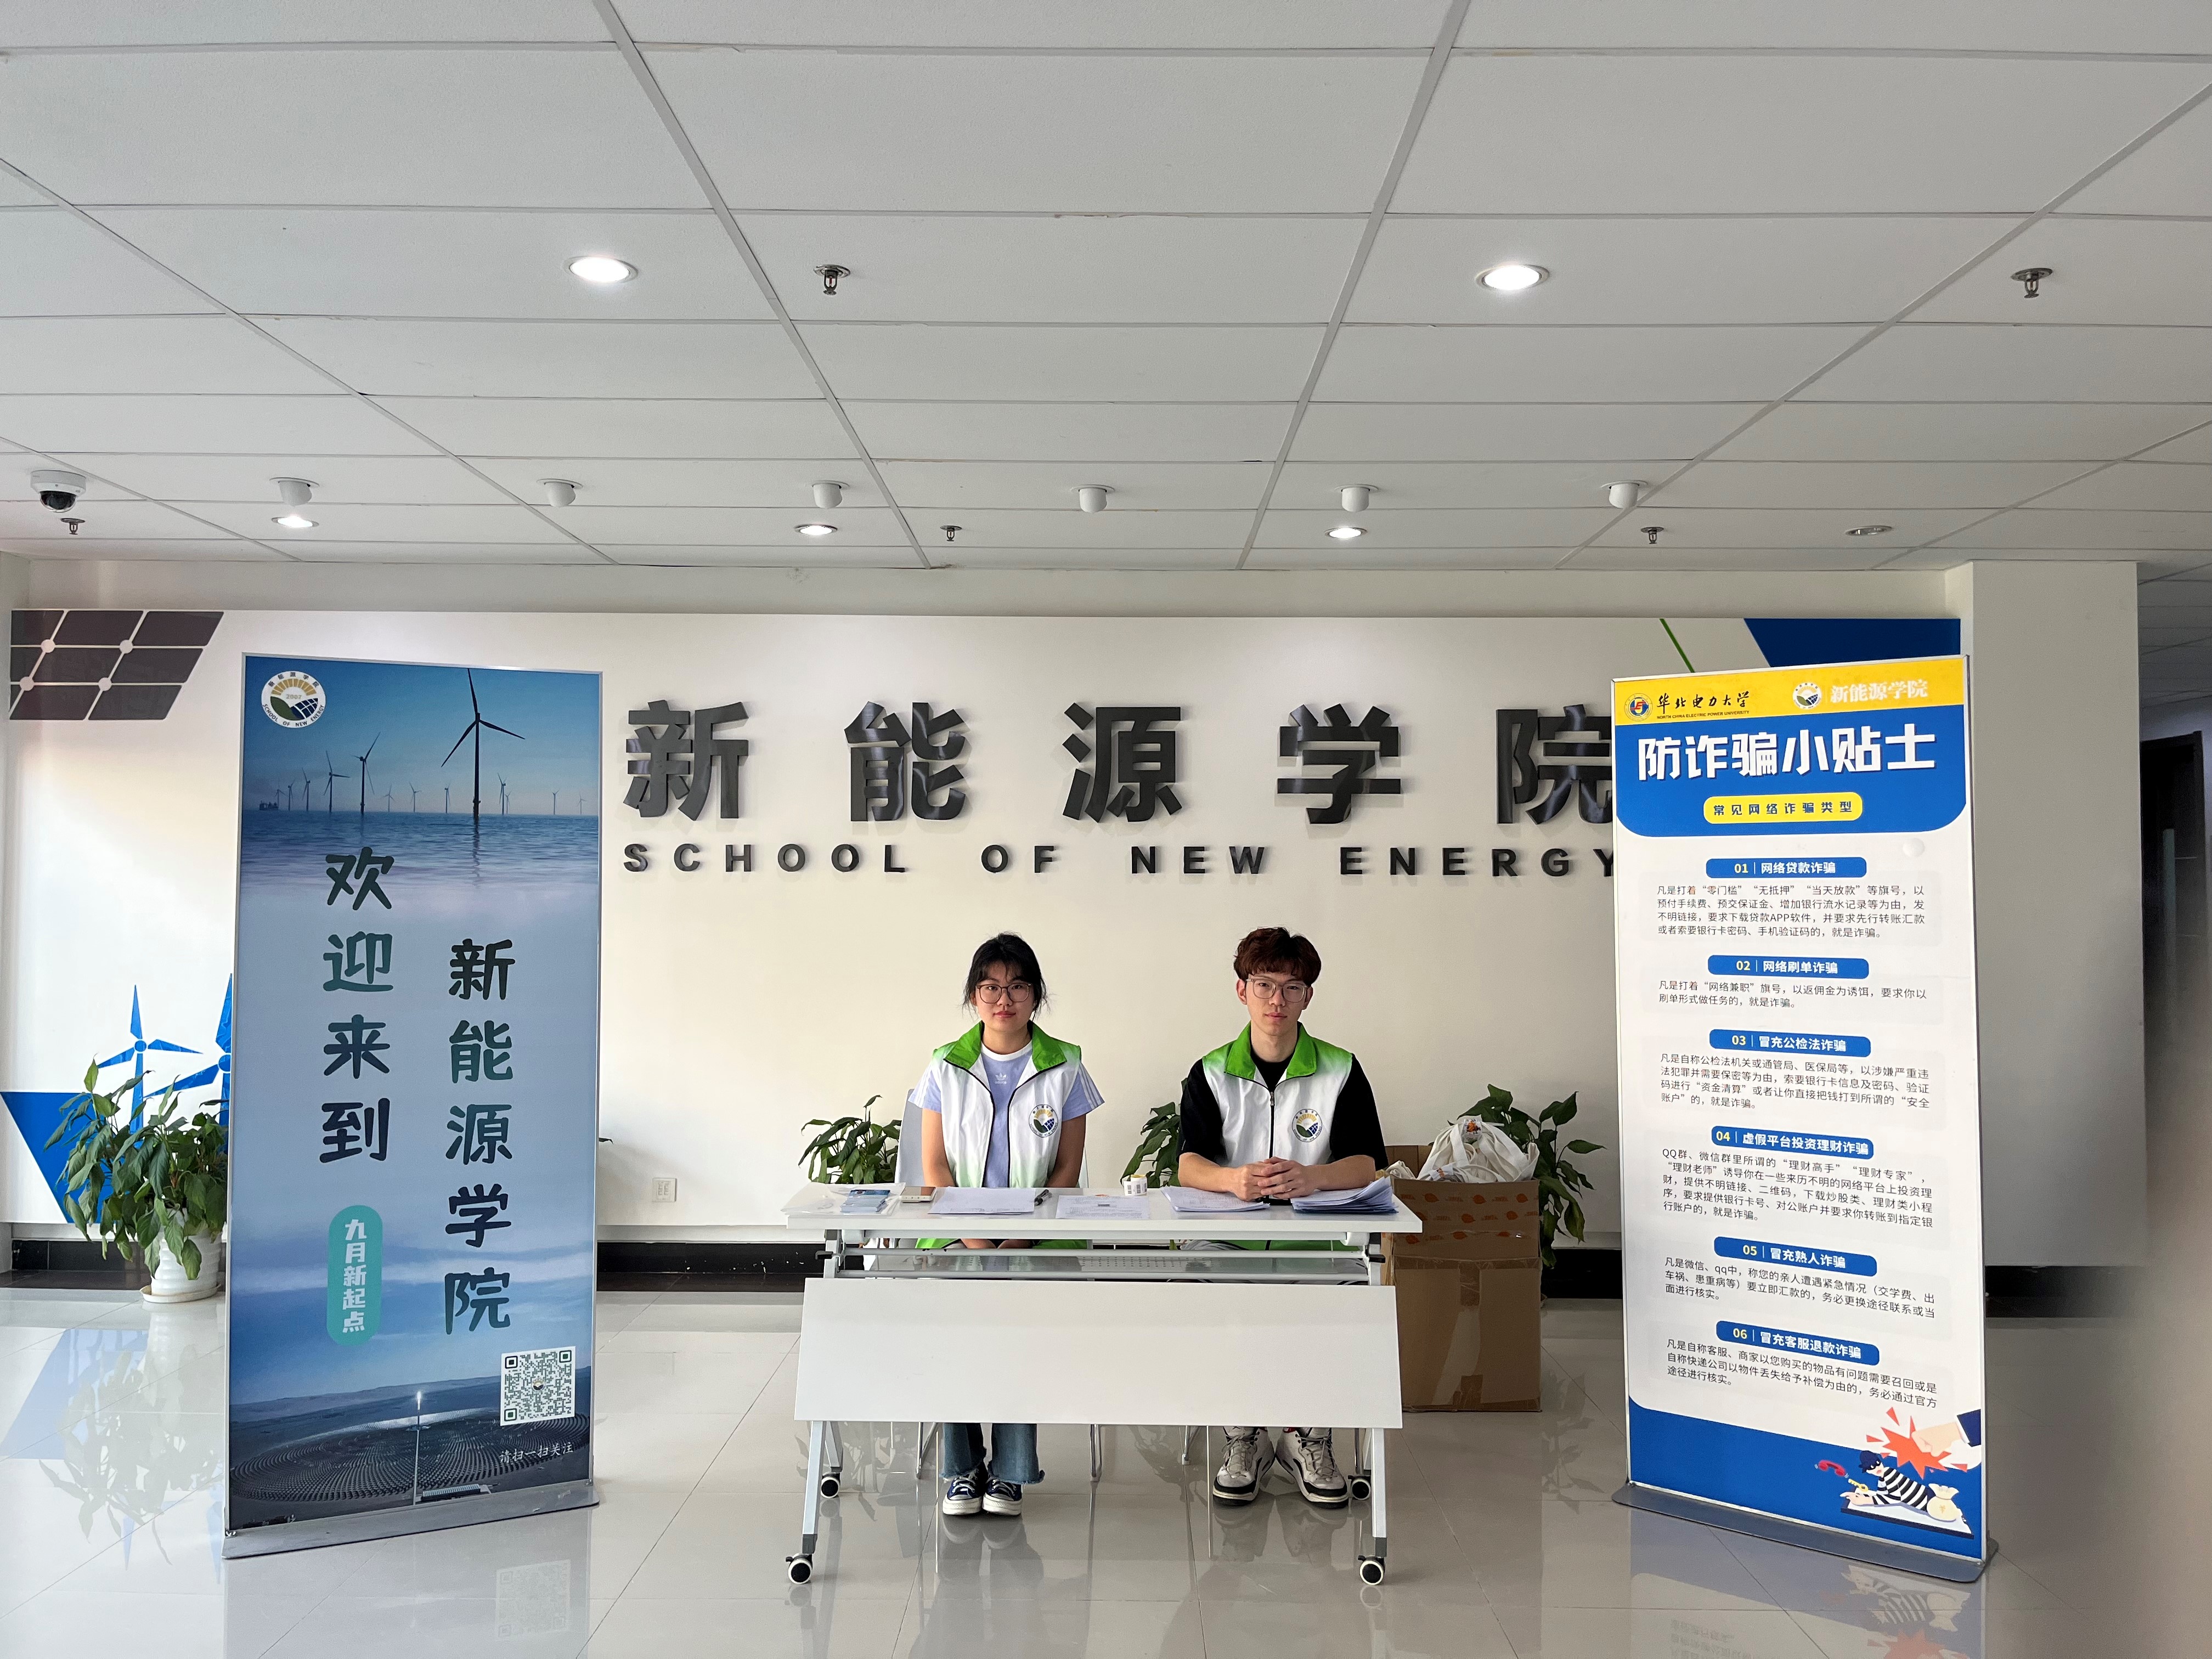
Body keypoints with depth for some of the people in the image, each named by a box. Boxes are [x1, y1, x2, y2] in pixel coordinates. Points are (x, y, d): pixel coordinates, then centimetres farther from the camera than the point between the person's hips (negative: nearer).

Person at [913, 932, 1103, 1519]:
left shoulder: (1064, 1068, 4)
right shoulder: (946, 1068, 7)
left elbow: (1067, 1168, 2)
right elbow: (935, 1168, 3)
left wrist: (1020, 1240, -11)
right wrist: (974, 1239, -11)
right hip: (961, 1227, 1)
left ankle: (1010, 1470, -11)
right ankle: (962, 1467, -10)